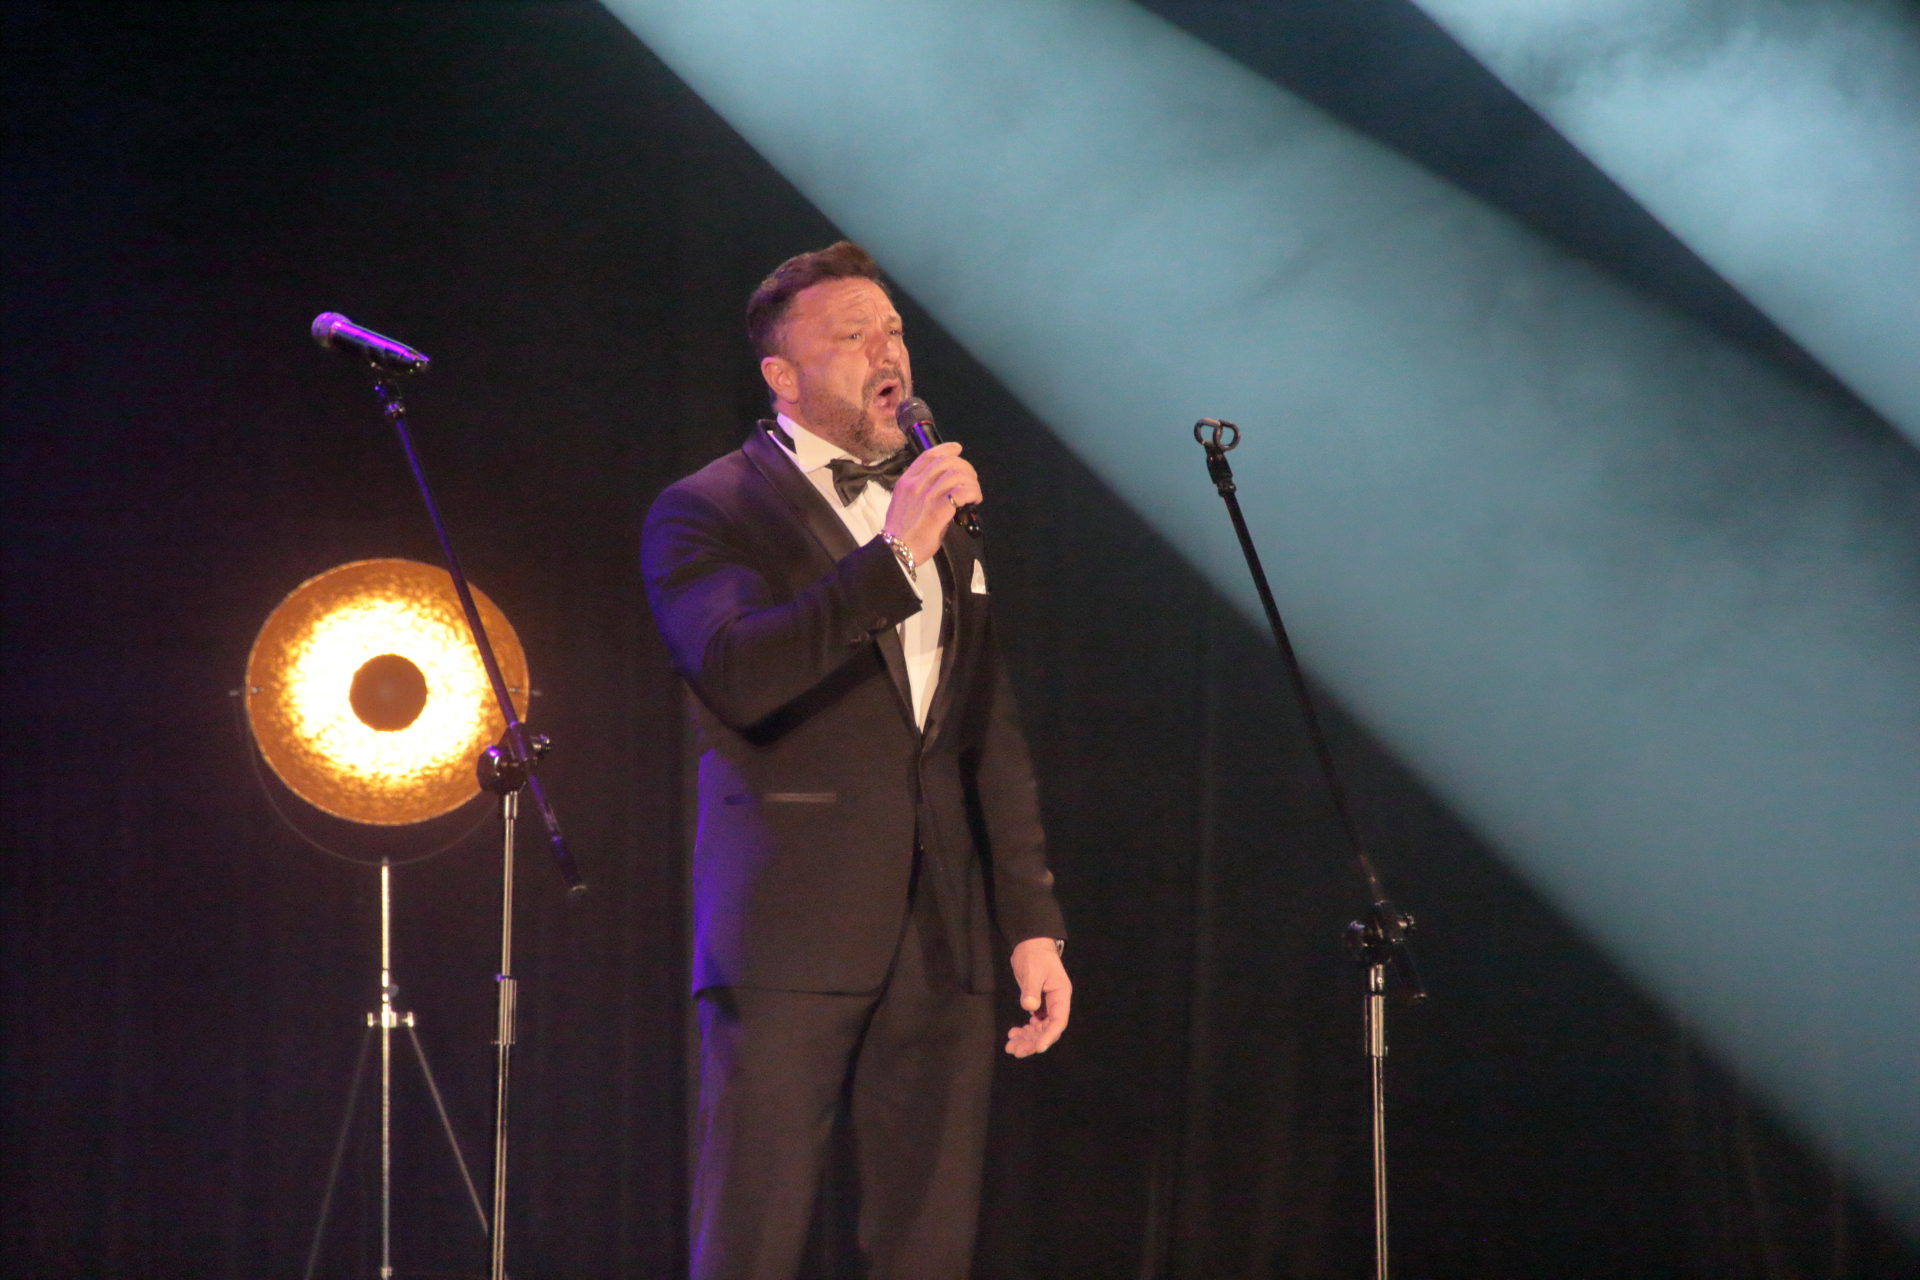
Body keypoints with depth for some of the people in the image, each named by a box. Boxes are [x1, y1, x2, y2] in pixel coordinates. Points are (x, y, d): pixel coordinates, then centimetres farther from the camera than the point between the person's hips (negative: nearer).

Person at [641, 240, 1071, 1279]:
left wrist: (1033, 923, 13)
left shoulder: (942, 517, 20)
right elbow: (736, 672, -19)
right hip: (791, 938, -5)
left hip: (941, 944, 6)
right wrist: (892, 556, -22)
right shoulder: (706, 513, 0)